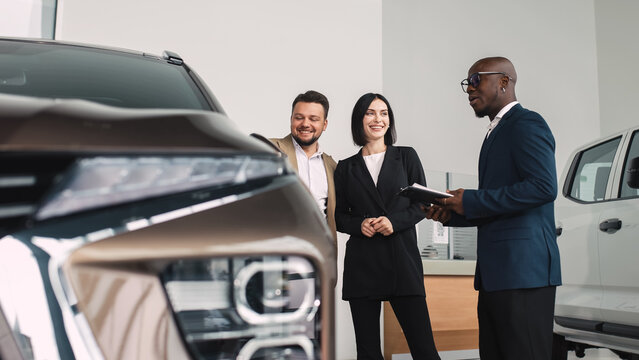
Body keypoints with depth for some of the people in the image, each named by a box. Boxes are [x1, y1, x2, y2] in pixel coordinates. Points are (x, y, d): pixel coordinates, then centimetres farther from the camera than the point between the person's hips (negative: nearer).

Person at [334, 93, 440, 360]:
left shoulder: (406, 157, 10)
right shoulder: (346, 168, 11)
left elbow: (422, 204, 6)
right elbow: (338, 215, 12)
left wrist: (395, 221, -12)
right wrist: (359, 224, -9)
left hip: (403, 259, -1)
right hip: (361, 264, 1)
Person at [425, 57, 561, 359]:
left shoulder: (526, 124, -6)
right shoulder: (497, 132, 23)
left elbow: (543, 186, -20)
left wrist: (471, 201, -16)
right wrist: (452, 214, 9)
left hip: (523, 270, -9)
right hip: (495, 276, 10)